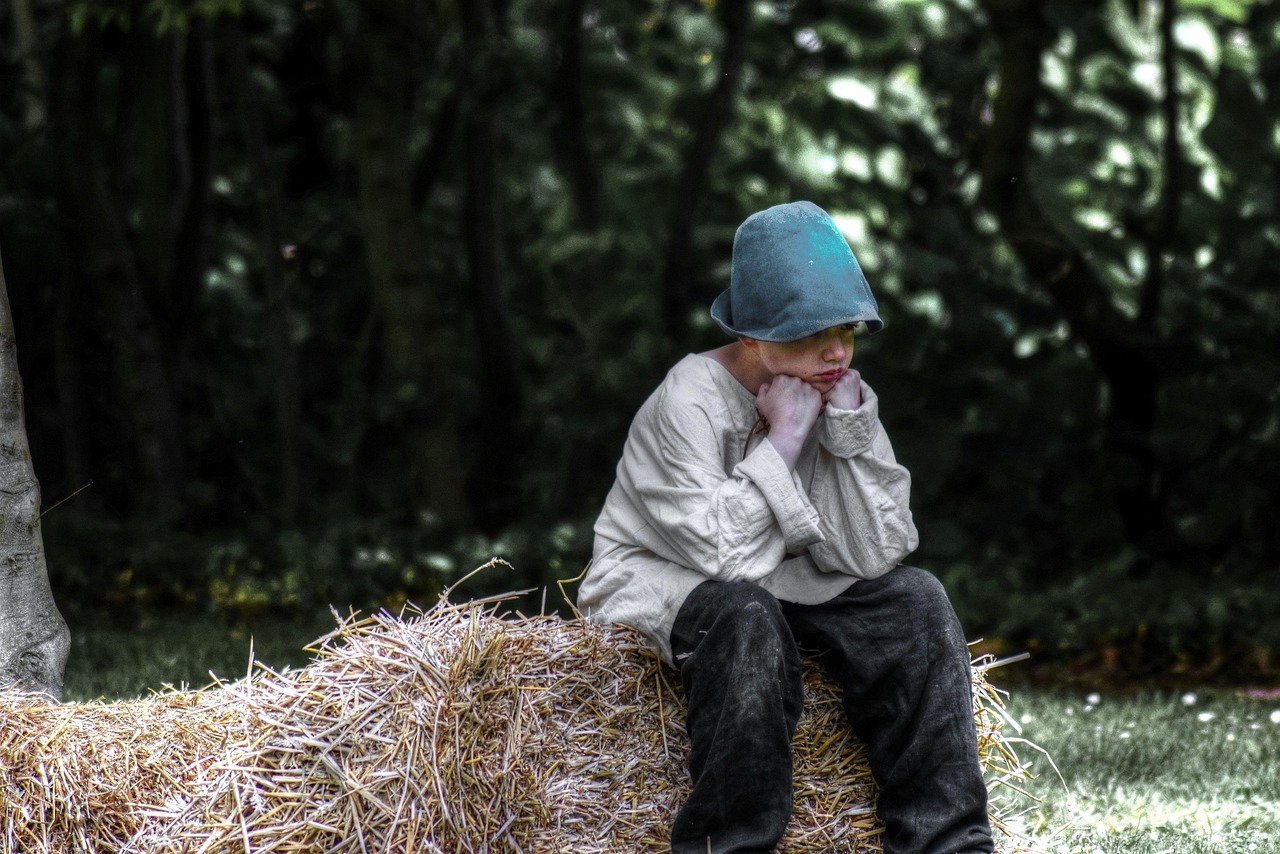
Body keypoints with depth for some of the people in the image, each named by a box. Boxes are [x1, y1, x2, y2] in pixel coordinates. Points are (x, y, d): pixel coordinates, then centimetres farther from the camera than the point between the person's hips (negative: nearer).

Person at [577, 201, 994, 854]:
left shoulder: (835, 393, -4)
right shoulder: (690, 398, -22)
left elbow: (874, 556, -12)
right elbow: (727, 556, -30)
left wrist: (854, 426, -20)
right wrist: (783, 438, -26)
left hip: (777, 584, 6)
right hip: (654, 580, -6)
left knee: (913, 597, -16)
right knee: (745, 616, -38)